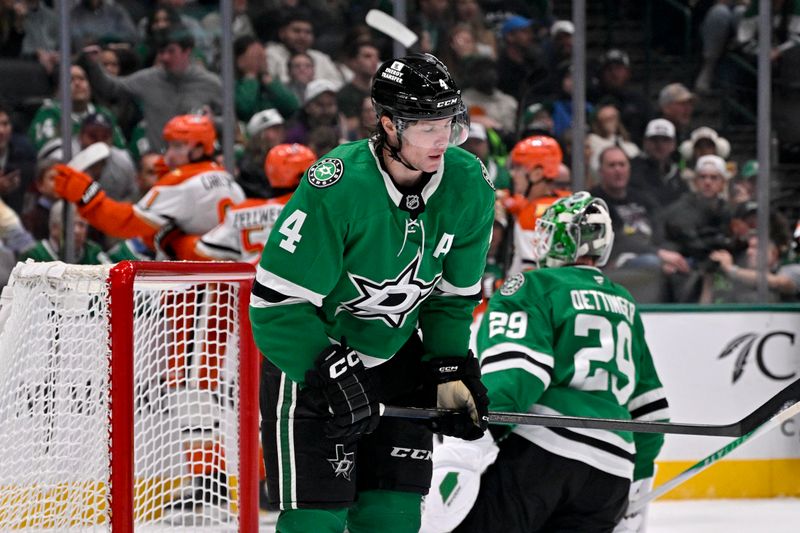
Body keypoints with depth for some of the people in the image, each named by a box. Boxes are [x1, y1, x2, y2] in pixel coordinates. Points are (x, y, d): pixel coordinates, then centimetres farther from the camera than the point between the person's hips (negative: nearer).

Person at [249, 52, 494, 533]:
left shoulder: (469, 189, -11)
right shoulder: (335, 189, -28)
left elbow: (454, 295, 5)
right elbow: (276, 304, -25)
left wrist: (452, 371, -5)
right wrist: (333, 376, -29)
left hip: (397, 357, 6)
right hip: (308, 354, -5)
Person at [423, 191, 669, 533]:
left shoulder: (534, 288, 5)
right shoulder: (625, 306, 27)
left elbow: (514, 372, -13)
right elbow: (649, 405, 31)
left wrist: (466, 445, -22)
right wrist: (638, 481, 41)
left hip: (540, 452, -7)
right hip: (612, 477, 7)